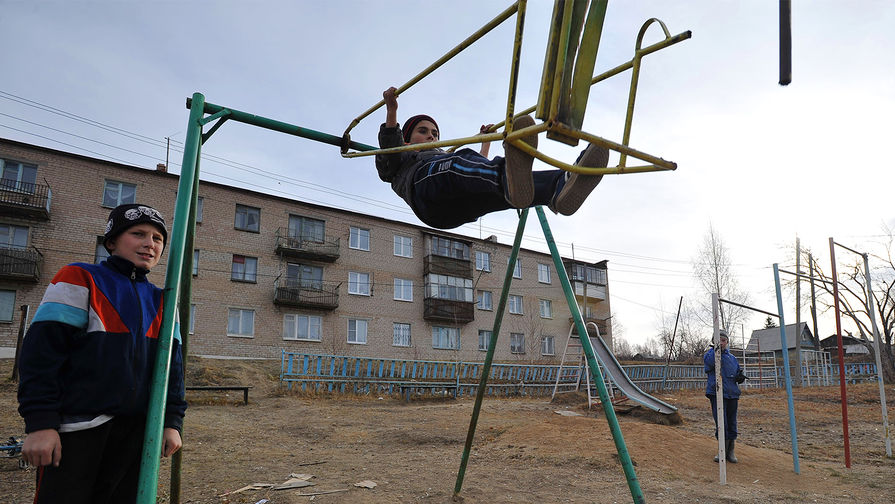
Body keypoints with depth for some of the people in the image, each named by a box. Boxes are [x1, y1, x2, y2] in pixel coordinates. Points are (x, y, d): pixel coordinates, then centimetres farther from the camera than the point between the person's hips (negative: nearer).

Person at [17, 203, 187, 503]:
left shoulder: (161, 301, 13)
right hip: (75, 427, -5)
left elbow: (171, 364, 13)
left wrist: (172, 421, 6)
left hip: (136, 428, 5)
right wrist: (39, 422, -16)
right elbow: (42, 350, -10)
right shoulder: (79, 280, -3)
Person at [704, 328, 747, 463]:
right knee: (721, 424, -8)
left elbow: (737, 373, 26)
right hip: (717, 393, -5)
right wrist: (716, 350, -27)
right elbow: (709, 362, -20)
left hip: (732, 394, 5)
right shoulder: (710, 354, 3)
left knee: (732, 424, 8)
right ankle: (723, 451, 4)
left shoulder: (732, 358, 19)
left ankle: (730, 452, 19)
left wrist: (740, 377, 4)